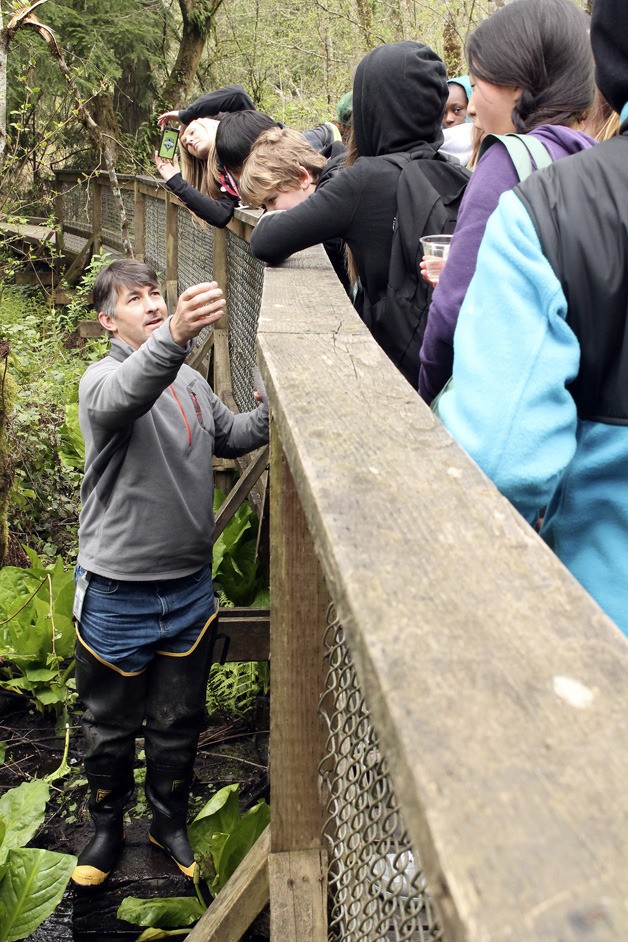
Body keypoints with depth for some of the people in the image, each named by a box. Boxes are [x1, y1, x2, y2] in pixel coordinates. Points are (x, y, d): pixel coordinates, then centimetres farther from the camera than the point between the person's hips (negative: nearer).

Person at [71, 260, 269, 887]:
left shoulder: (190, 382, 9)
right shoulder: (101, 378, -13)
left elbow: (232, 436, 24)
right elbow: (124, 397, -39)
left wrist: (273, 409, 4)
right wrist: (175, 335, -58)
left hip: (190, 588, 5)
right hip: (117, 594, -5)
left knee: (178, 722, 18)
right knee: (111, 725, 14)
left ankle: (169, 822, 39)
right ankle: (107, 826, 36)